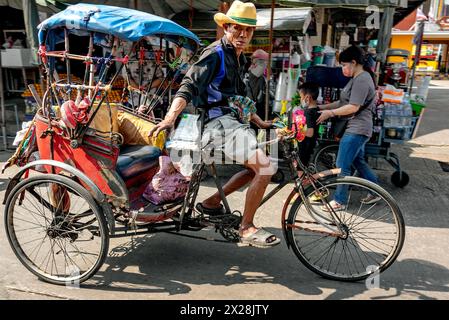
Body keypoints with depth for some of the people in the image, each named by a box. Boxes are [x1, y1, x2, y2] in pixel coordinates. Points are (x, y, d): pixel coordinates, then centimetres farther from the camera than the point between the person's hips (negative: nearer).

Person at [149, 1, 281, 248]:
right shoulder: (215, 54, -10)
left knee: (259, 167, 14)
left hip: (232, 120, 10)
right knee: (265, 168, -18)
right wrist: (169, 118, -34)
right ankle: (246, 229, -4)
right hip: (217, 122, -10)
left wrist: (260, 122, 26)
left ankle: (212, 202, 18)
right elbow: (188, 87, -21)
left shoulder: (239, 60, 19)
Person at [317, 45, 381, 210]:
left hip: (356, 130, -11)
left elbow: (353, 107, -23)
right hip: (355, 129, 11)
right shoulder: (358, 78, 16)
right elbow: (344, 102, 16)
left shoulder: (362, 79, -17)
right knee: (359, 162, 19)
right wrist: (322, 107, 11)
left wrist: (330, 113, -15)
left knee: (342, 166, -4)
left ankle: (339, 201, 6)